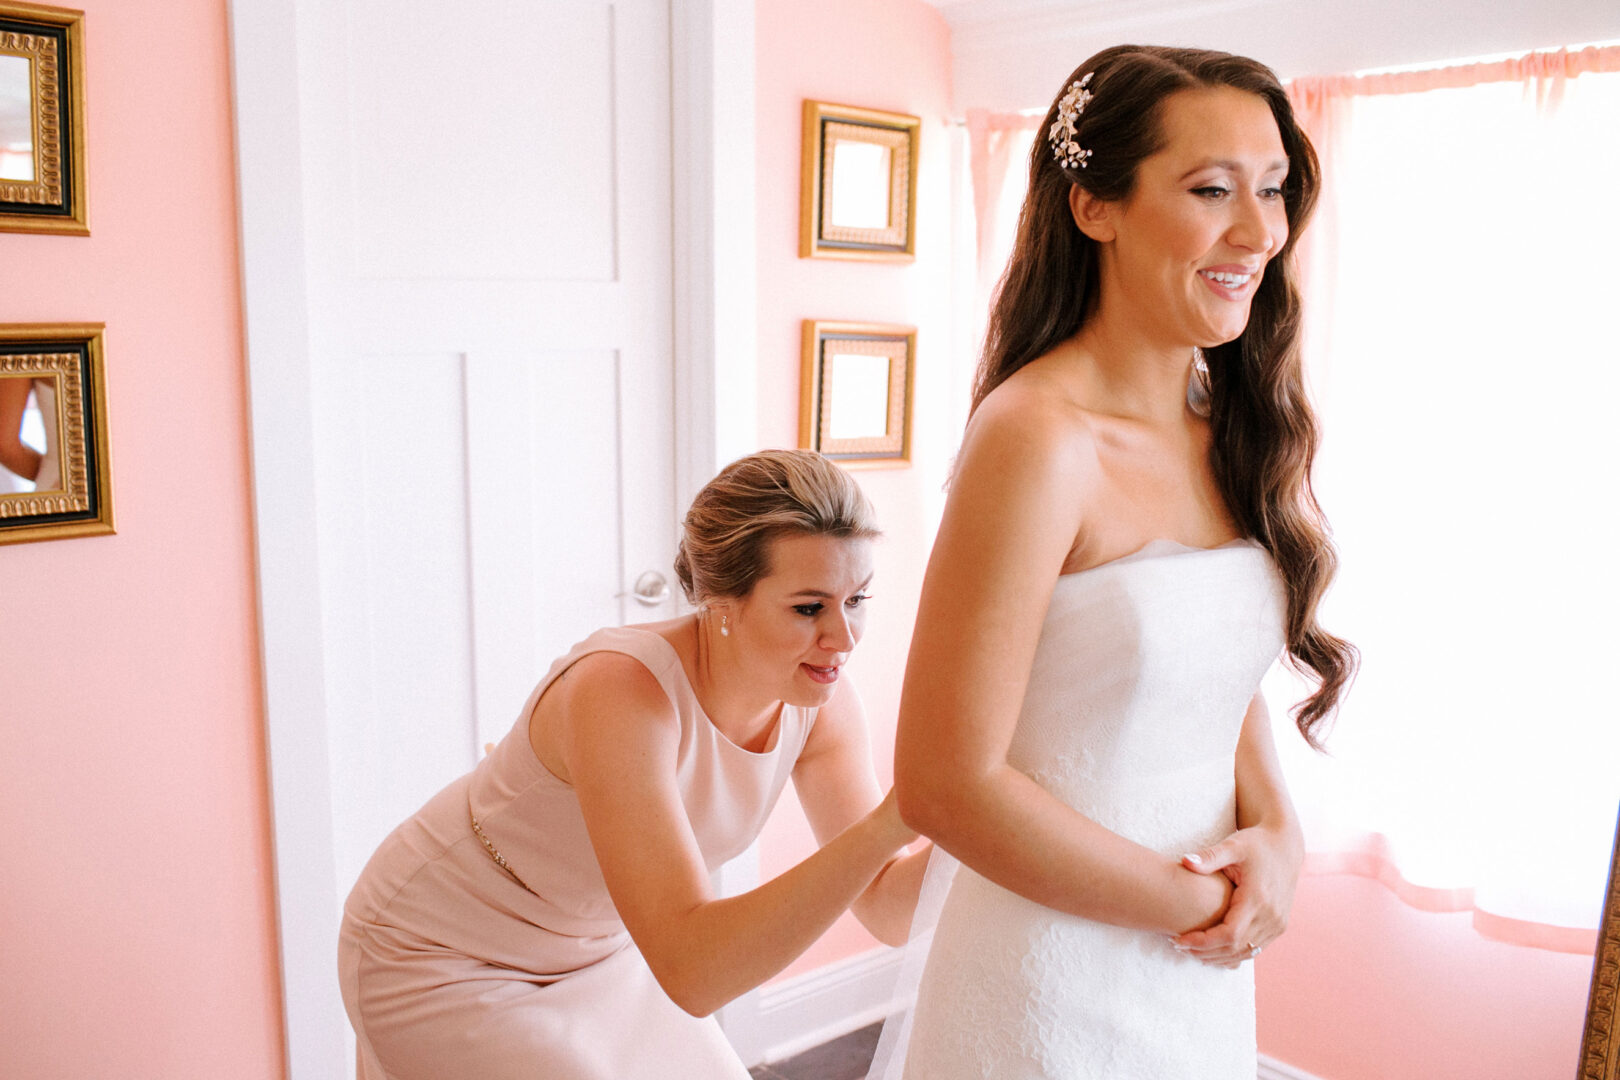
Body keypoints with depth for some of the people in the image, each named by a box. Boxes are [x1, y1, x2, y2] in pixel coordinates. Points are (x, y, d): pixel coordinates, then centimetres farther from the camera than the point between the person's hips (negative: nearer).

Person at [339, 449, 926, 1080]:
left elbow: (887, 908, -11)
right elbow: (692, 971, -42)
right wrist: (892, 821, -49)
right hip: (440, 966, -6)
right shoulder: (619, 690, -37)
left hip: (594, 951, 6)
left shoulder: (819, 700, -15)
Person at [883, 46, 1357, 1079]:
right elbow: (947, 784, -23)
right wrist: (1200, 900, -13)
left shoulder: (1232, 430, 0)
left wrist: (1277, 834, -6)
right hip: (1055, 985, -7)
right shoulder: (1038, 439, -23)